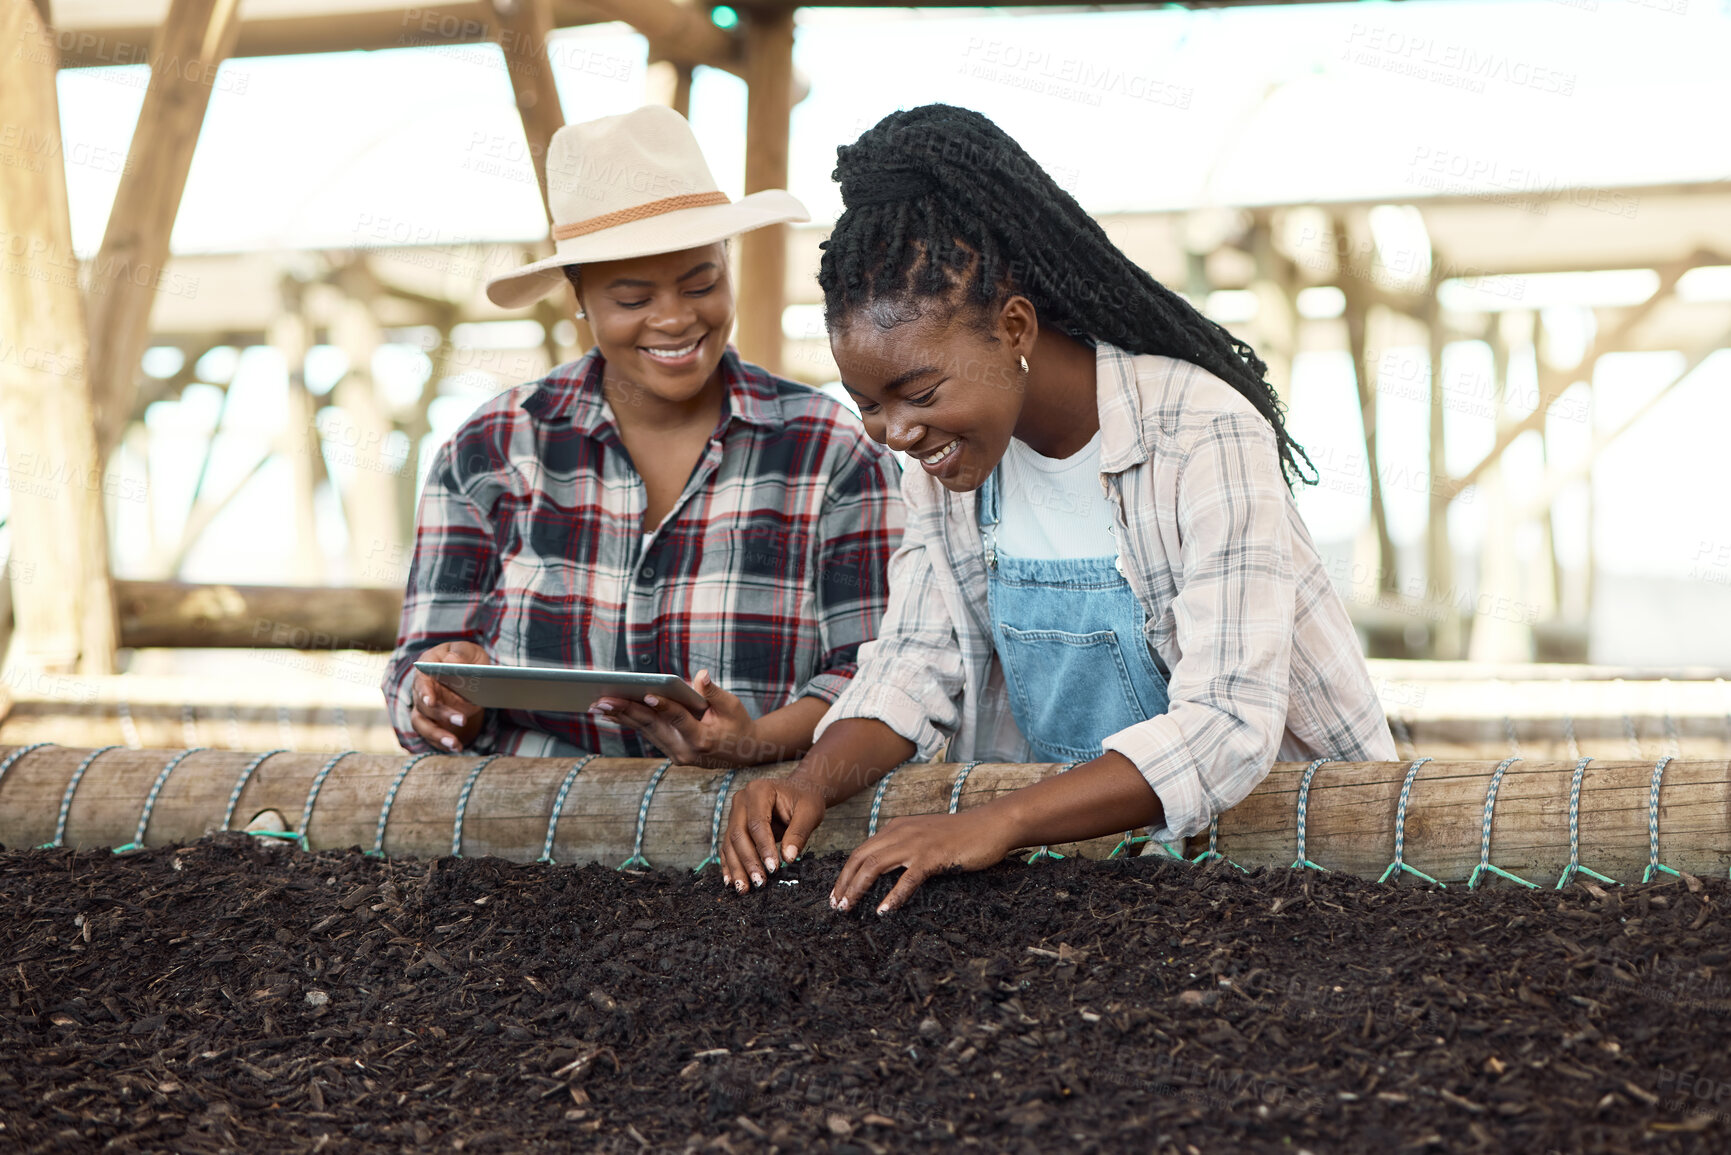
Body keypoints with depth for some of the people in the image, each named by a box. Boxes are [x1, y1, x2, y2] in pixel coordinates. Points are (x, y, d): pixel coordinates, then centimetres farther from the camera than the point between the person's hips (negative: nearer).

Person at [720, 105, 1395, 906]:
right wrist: (815, 781, -16)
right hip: (1082, 825, 5)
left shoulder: (1205, 438, -22)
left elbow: (1227, 728, -28)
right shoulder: (940, 450, -2)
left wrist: (997, 824, -37)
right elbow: (918, 661, 4)